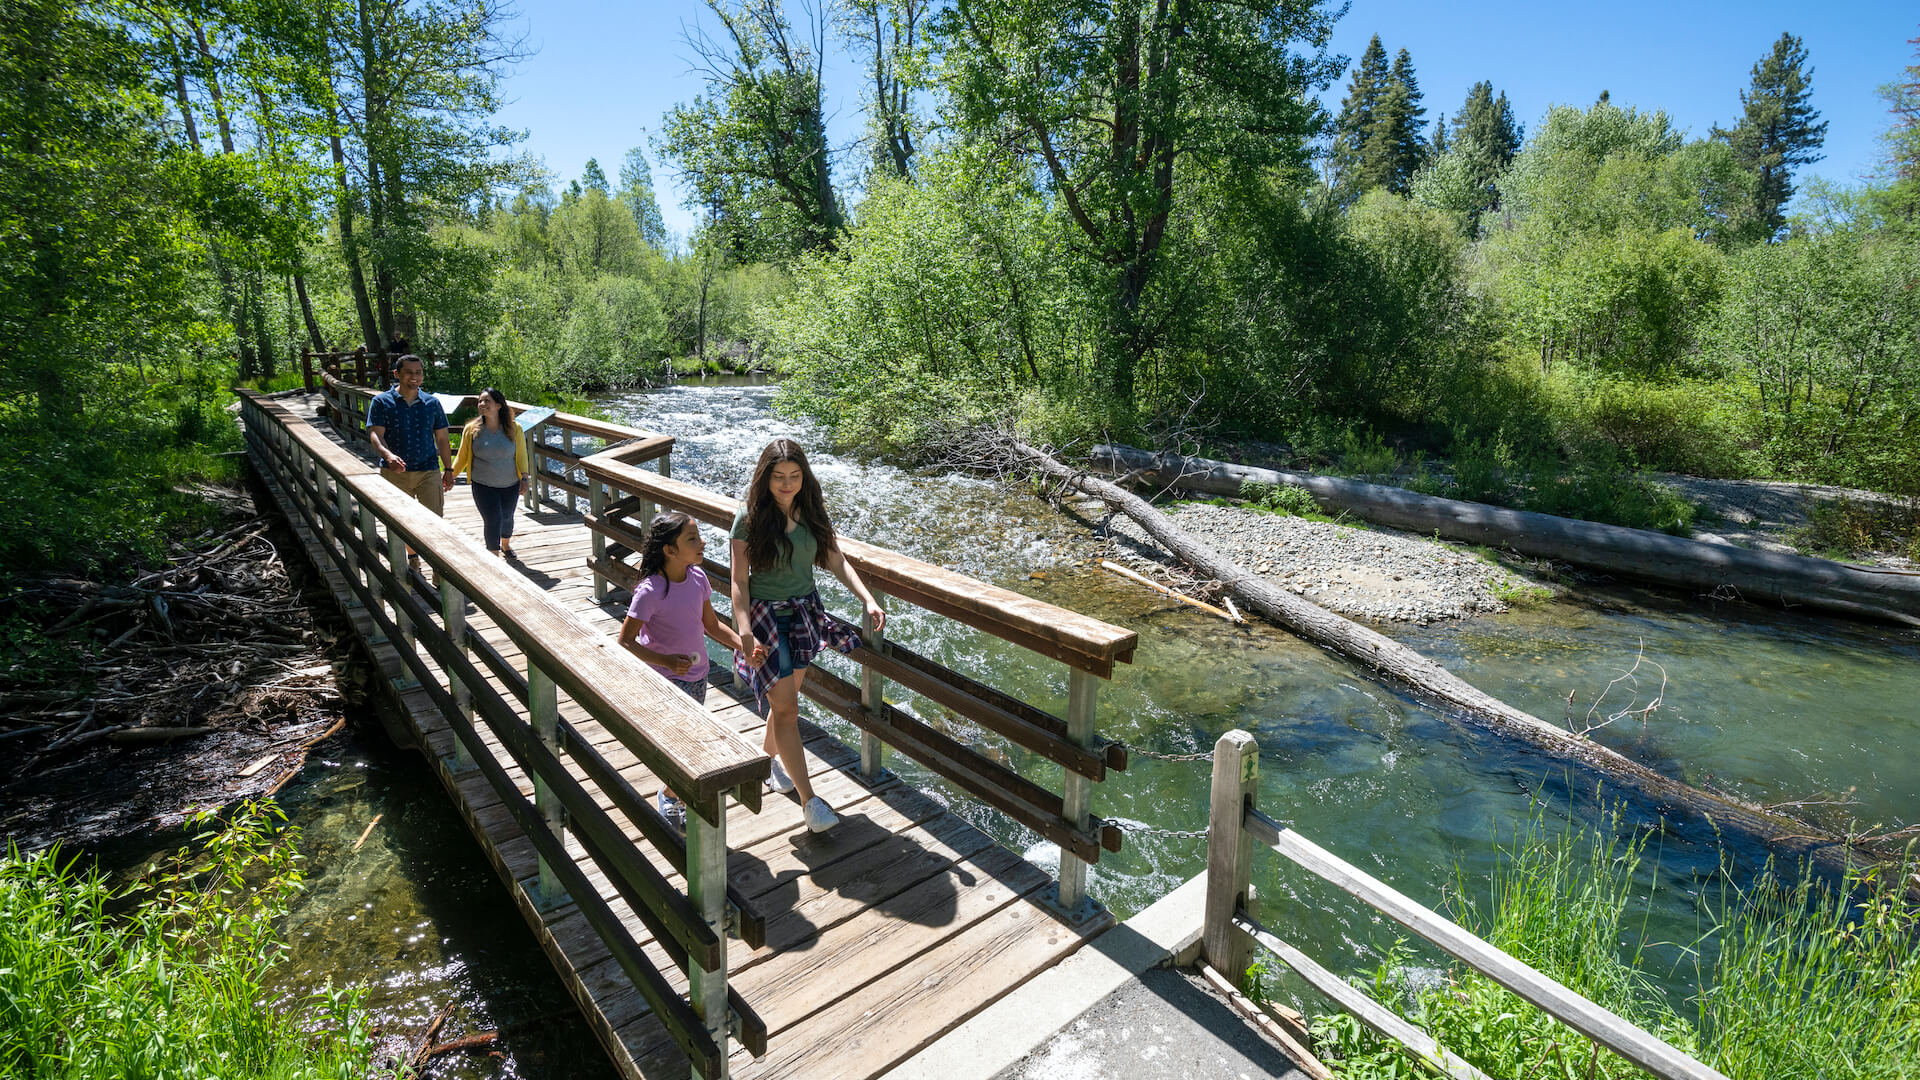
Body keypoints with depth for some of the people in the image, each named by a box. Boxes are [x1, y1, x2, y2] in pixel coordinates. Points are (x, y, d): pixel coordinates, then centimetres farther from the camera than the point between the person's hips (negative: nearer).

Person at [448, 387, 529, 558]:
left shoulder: (514, 429, -3)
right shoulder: (471, 429, -4)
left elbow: (521, 455, 2)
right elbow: (462, 457, 4)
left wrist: (524, 479, -6)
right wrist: (451, 476, -3)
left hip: (510, 485, 2)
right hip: (483, 486, -2)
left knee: (506, 518, 17)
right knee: (493, 519, -12)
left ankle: (505, 545, 46)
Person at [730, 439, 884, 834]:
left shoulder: (812, 512, 1)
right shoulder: (749, 518, -11)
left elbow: (838, 563, 1)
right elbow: (739, 582, -12)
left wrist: (868, 600, -13)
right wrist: (745, 634, -24)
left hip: (805, 614, 4)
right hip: (765, 616, -4)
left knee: (785, 697, 17)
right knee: (786, 707, -8)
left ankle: (769, 759, 45)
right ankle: (809, 799, -3)